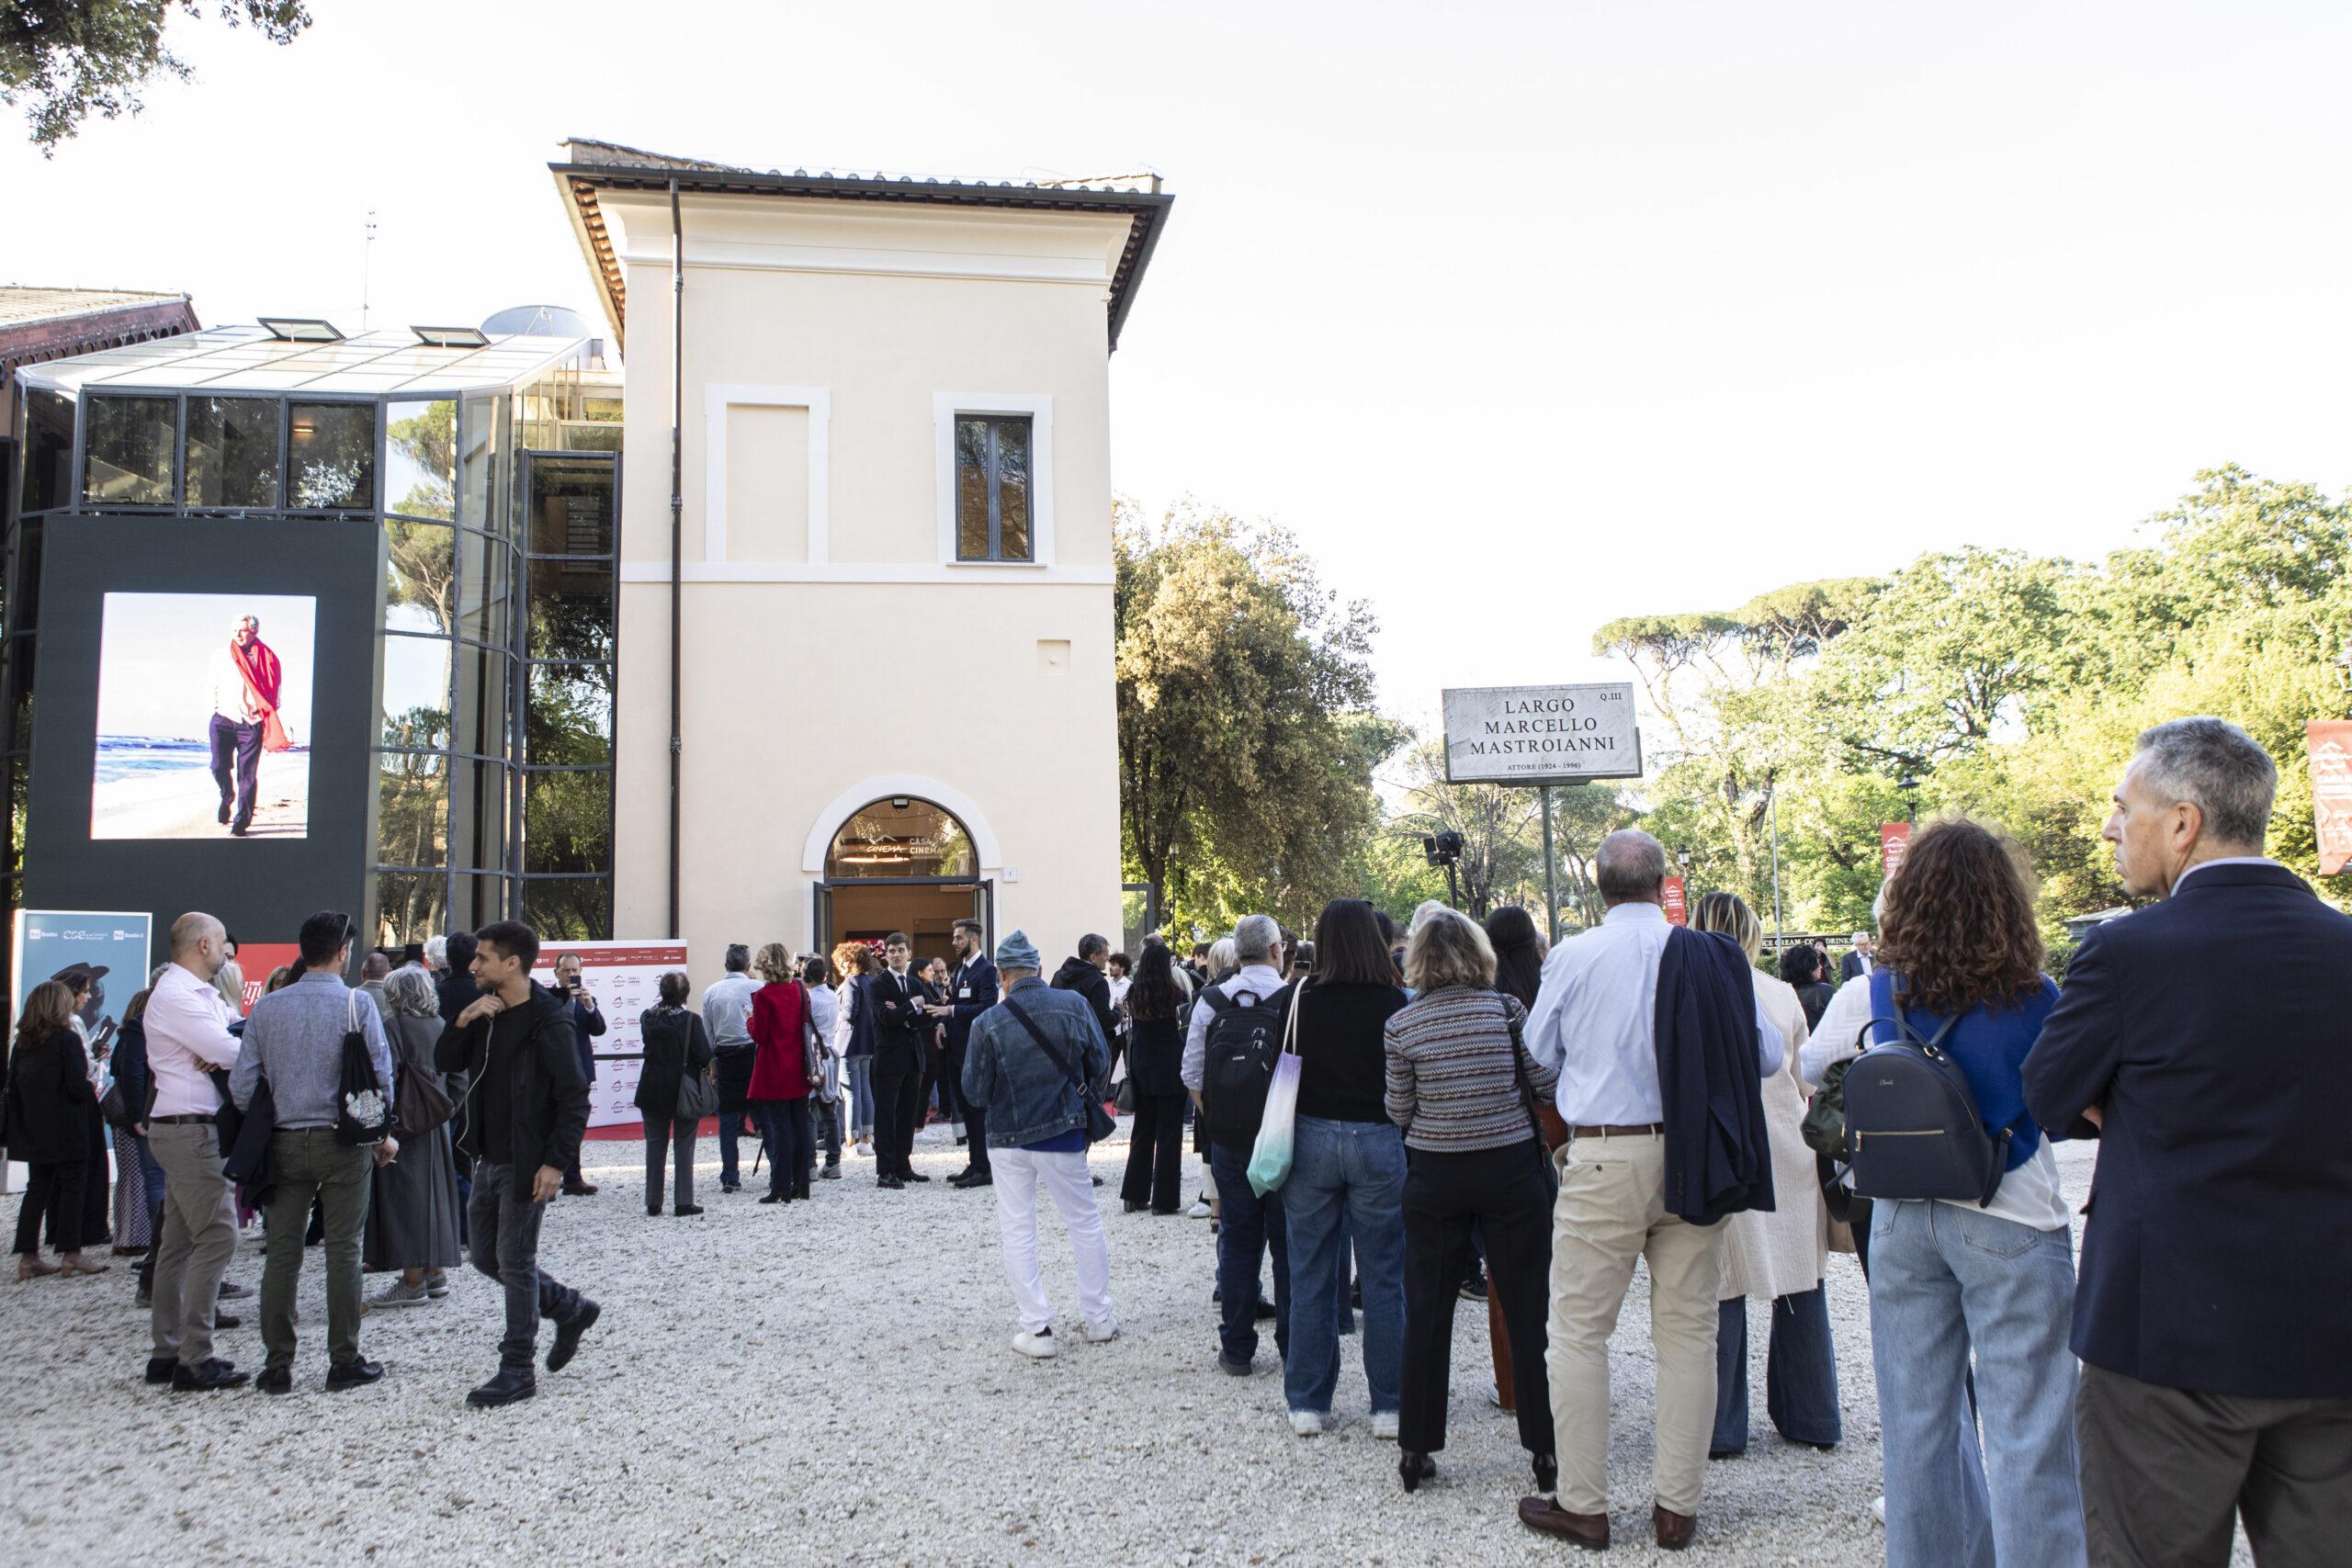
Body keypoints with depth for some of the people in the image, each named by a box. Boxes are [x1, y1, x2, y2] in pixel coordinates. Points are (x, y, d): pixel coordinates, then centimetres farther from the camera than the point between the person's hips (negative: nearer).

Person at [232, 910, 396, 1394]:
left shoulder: (267, 1007, 3)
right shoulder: (357, 1003, -8)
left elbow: (242, 1083, 2)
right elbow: (381, 1074, -10)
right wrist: (383, 1132, 4)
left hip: (284, 1144, 3)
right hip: (343, 1141, -3)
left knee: (282, 1252, 8)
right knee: (343, 1250, 3)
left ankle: (277, 1366, 13)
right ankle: (344, 1361, 8)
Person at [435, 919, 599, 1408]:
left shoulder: (548, 1022, -17)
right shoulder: (485, 1010, 8)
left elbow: (575, 1098, -17)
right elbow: (445, 1063, 6)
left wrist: (556, 1162, -22)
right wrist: (462, 1021, -12)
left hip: (527, 1163, -9)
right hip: (488, 1158, 9)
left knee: (514, 1262, -1)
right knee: (485, 1254, 16)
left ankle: (518, 1371, 11)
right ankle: (570, 1308, 32)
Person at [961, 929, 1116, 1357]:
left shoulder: (987, 1023, -14)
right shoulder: (1073, 1005, -11)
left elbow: (975, 1092, -8)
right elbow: (1100, 1061, 1)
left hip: (1009, 1139, -1)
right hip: (1063, 1134, 1)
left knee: (1018, 1232, 9)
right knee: (1085, 1224, 15)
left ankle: (1037, 1329, 8)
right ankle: (1098, 1319, 22)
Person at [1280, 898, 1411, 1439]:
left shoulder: (1300, 1000, -6)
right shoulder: (1393, 1003, -8)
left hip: (1311, 1139, 1)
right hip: (1377, 1140, -1)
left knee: (1311, 1277, 10)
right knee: (1383, 1278, 9)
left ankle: (1307, 1404, 18)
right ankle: (1389, 1405, 15)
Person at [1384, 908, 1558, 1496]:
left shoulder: (1401, 1025, -6)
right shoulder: (1507, 1010, -7)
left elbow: (1398, 1110, -1)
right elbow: (1546, 1081, -2)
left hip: (1435, 1177, 1)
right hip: (1511, 1168, 0)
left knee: (1427, 1311, 10)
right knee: (1527, 1307, 8)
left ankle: (1415, 1448, 17)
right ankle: (1545, 1449, 14)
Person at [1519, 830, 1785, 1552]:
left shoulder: (1573, 957, -6)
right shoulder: (1711, 957, -2)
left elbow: (1540, 1051, 6)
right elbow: (1767, 1054, 4)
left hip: (1603, 1160, -2)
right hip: (1690, 1161, 3)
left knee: (1580, 1331, 7)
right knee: (1688, 1331, 11)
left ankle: (1583, 1505, 12)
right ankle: (1676, 1506, 18)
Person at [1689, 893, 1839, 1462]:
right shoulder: (1783, 994, 3)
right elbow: (1805, 1077, 11)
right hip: (1790, 1152, 4)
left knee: (1723, 1292, 3)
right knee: (1801, 1285, 13)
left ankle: (1721, 1428, 9)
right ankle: (1814, 1419, 24)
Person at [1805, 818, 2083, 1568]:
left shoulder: (1870, 998, -4)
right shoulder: (2036, 1001, -12)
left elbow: (1809, 1071, 12)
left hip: (1903, 1219, 3)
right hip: (2012, 1223, -3)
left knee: (1919, 1415, 15)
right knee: (2025, 1427, 3)